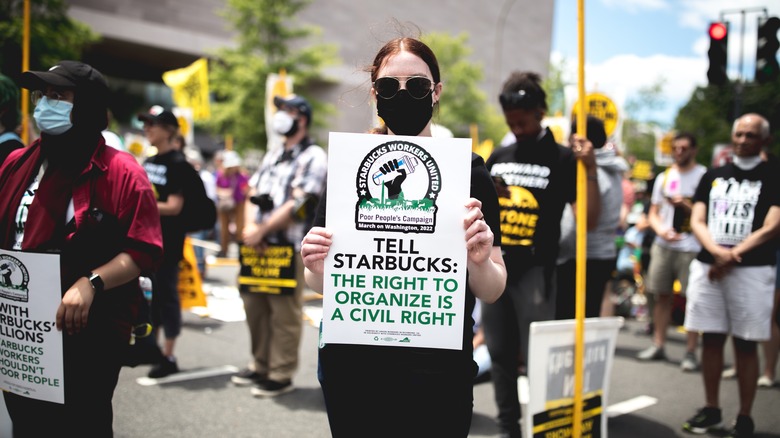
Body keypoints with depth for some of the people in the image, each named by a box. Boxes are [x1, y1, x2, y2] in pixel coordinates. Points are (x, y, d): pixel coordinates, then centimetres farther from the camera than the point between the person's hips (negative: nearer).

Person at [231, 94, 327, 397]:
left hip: (288, 246, -8)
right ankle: (260, 366, 26)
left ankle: (281, 375, 4)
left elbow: (297, 204, -14)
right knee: (254, 306, 13)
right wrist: (250, 226, -2)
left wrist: (262, 230, -14)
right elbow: (253, 193, 16)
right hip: (258, 245, 8)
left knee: (284, 313, -4)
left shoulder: (312, 157, -5)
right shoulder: (273, 154, 20)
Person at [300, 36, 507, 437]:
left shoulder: (467, 171, -5)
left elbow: (491, 292, -3)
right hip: (353, 368, 2)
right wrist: (316, 267, -16)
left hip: (438, 374, -2)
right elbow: (321, 284, 6)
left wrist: (480, 261, -24)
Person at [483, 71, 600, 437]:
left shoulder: (562, 159, -3)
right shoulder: (498, 157, 11)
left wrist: (590, 169, -18)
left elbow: (589, 220, -10)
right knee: (500, 353, 10)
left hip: (534, 269, -5)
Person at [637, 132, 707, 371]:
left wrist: (685, 205, -18)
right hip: (663, 245, 5)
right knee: (661, 295, 8)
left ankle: (691, 352, 2)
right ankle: (658, 345, 16)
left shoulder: (704, 176, -1)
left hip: (691, 247, -4)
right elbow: (653, 212, 14)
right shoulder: (664, 177, 14)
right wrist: (661, 229, -5)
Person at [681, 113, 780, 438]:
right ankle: (711, 409, 20)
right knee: (711, 339, 9)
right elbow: (697, 221, 6)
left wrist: (732, 256, -13)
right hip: (706, 266, 4)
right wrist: (717, 251, -13)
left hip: (751, 270, -4)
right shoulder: (713, 176, 13)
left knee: (745, 344, 0)